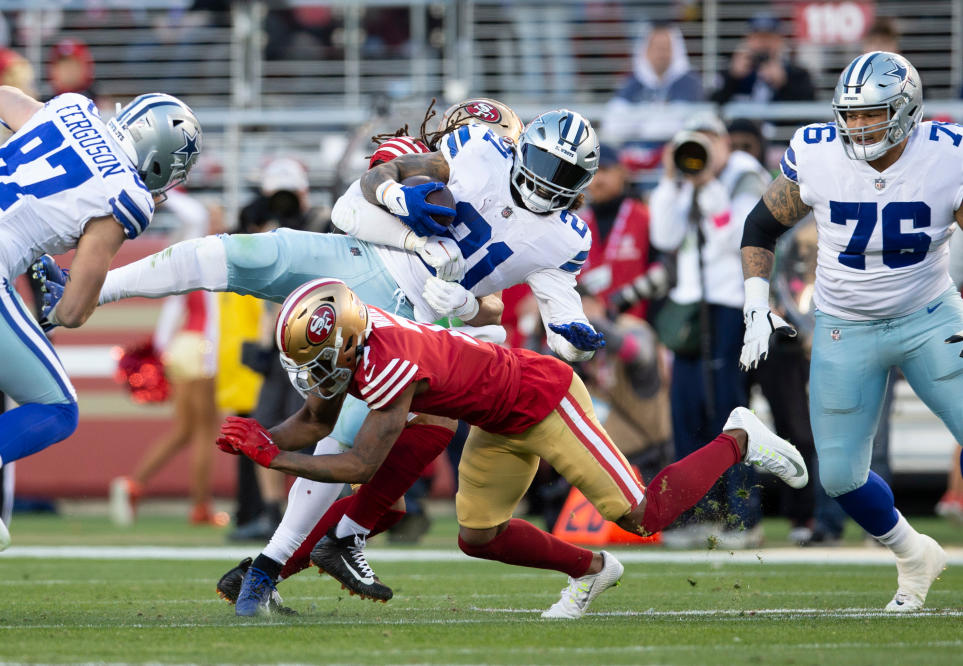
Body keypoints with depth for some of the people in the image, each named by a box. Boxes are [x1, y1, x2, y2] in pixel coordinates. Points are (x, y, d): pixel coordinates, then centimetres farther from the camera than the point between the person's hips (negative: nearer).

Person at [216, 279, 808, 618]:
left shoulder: (389, 365, -34)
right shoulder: (347, 340, -8)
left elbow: (363, 465, -31)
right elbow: (316, 421, 5)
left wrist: (273, 458, -28)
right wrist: (261, 439, -13)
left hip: (543, 400, -9)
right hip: (501, 424, 9)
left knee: (643, 517, -3)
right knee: (478, 536, 7)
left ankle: (738, 439, 17)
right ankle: (591, 571, 28)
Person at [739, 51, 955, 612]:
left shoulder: (947, 156, -17)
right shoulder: (816, 155, -14)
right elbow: (762, 227, 3)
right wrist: (757, 308, -4)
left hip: (930, 319, -1)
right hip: (846, 332, 1)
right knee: (841, 476, 1)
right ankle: (913, 557, 28)